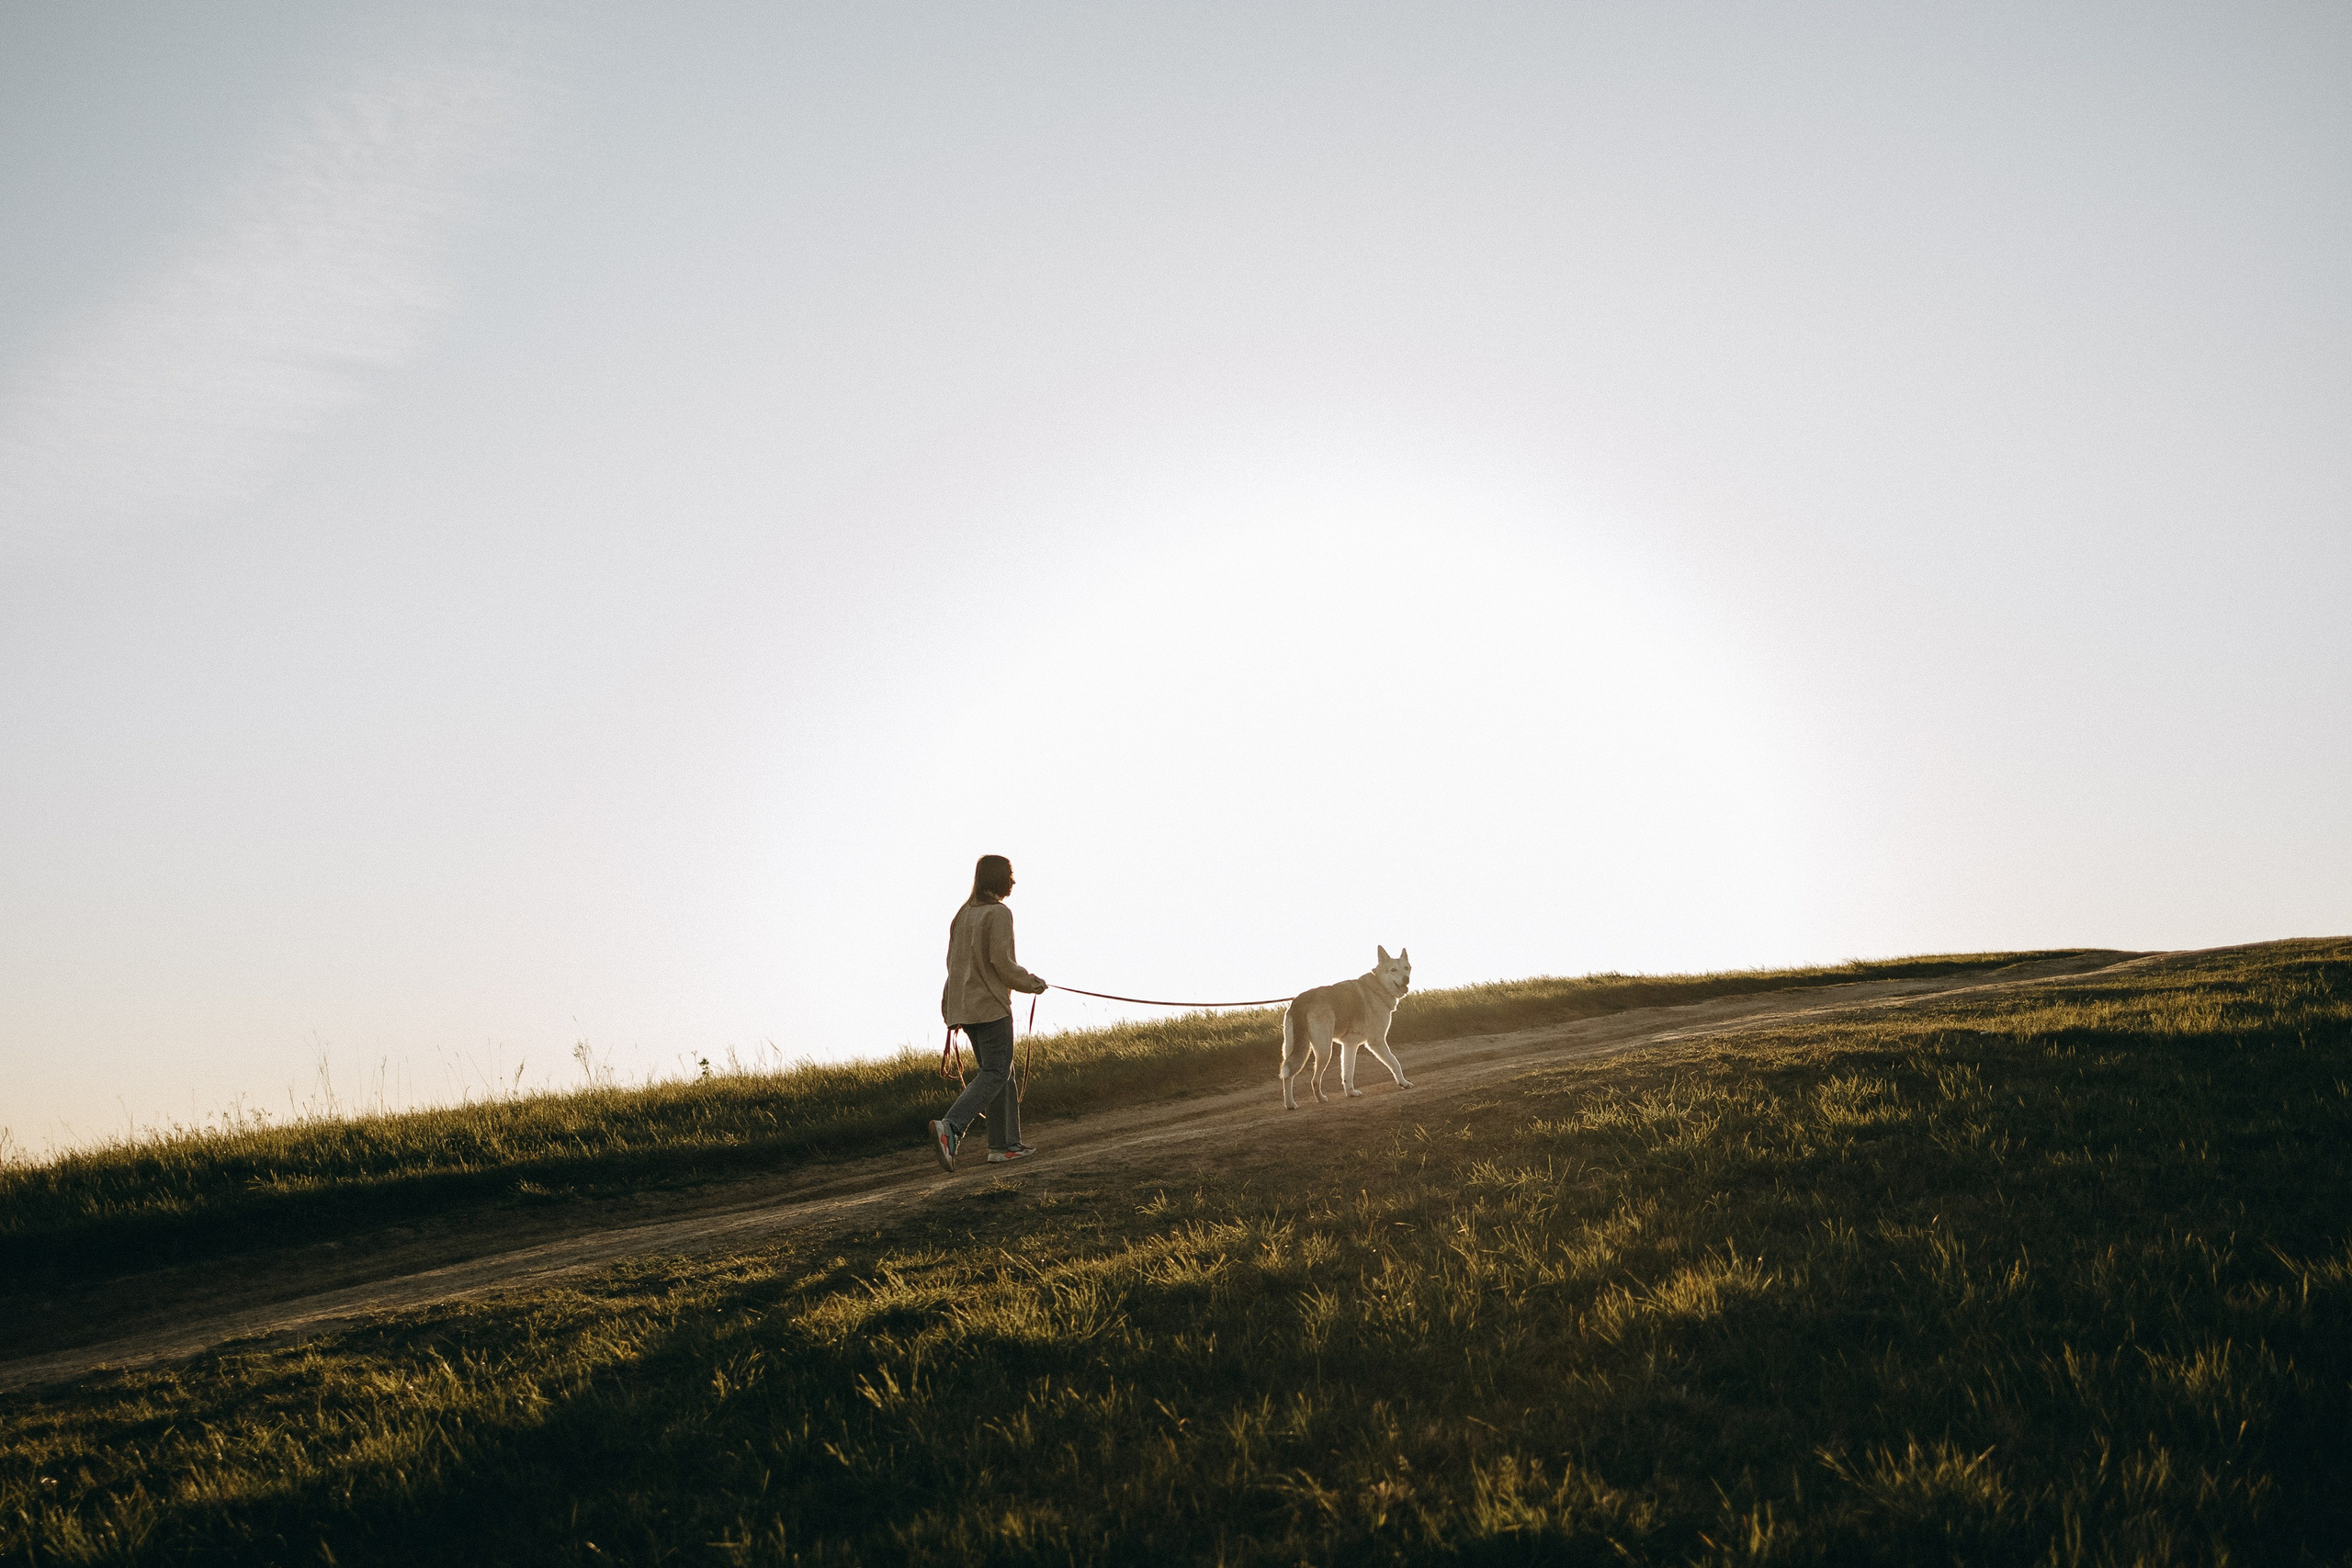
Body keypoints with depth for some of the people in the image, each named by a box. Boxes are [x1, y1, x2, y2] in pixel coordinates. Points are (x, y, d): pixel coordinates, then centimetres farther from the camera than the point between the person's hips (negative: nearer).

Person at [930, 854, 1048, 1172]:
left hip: (963, 1007, 8)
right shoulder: (999, 913, -11)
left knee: (999, 1072, 13)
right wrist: (1032, 983, 0)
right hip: (990, 1005, -8)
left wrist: (950, 1008, 20)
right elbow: (1002, 963, -15)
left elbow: (953, 962, 15)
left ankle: (1005, 1145, 11)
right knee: (996, 1073, -8)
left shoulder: (963, 913, 14)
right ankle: (950, 1127, -25)